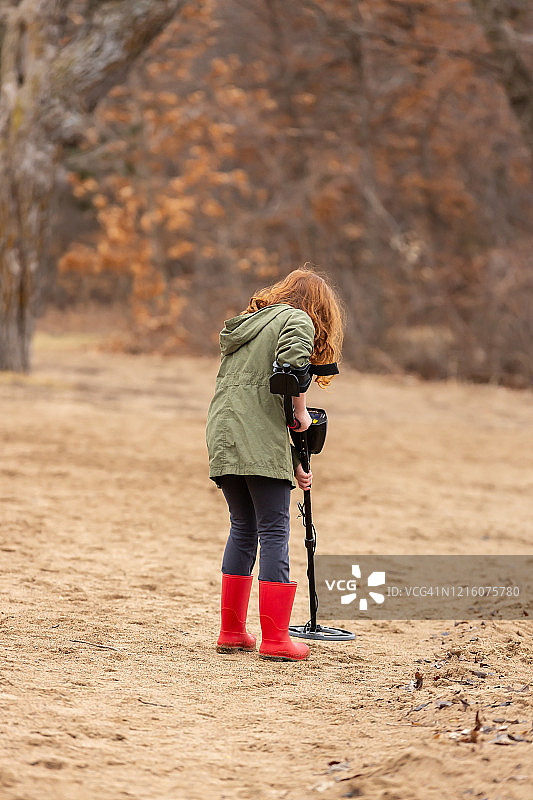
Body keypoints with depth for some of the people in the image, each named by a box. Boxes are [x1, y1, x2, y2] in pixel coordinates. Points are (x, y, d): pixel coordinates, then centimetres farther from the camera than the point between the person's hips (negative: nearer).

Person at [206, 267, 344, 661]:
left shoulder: (247, 323, 27)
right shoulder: (298, 319, 3)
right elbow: (291, 362, -22)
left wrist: (293, 463, 22)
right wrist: (301, 411, -7)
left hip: (223, 440, 8)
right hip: (260, 445, -8)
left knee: (243, 529, 16)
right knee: (274, 532, -3)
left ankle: (232, 632, 17)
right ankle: (275, 639, -5)